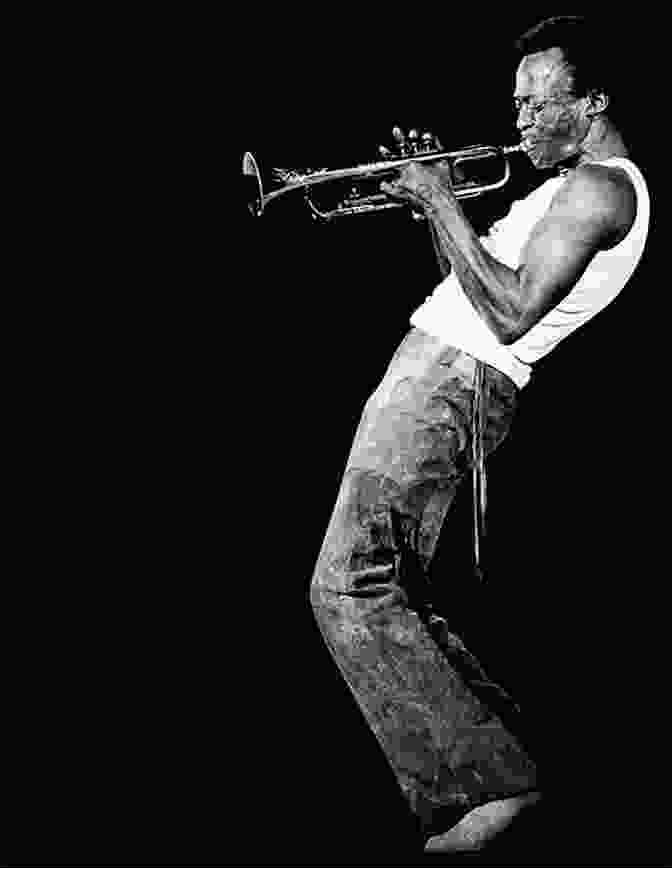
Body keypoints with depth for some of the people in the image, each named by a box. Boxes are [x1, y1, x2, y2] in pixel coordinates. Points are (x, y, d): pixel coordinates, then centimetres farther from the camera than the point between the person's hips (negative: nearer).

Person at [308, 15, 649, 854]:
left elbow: (511, 313, -21)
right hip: (436, 371, 11)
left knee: (350, 592, -16)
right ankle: (502, 746, 14)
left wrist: (446, 206, -14)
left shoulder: (599, 187, -11)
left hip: (448, 384, -11)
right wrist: (431, 201, 11)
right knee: (389, 594, 11)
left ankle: (484, 782, -12)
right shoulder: (573, 184, 23)